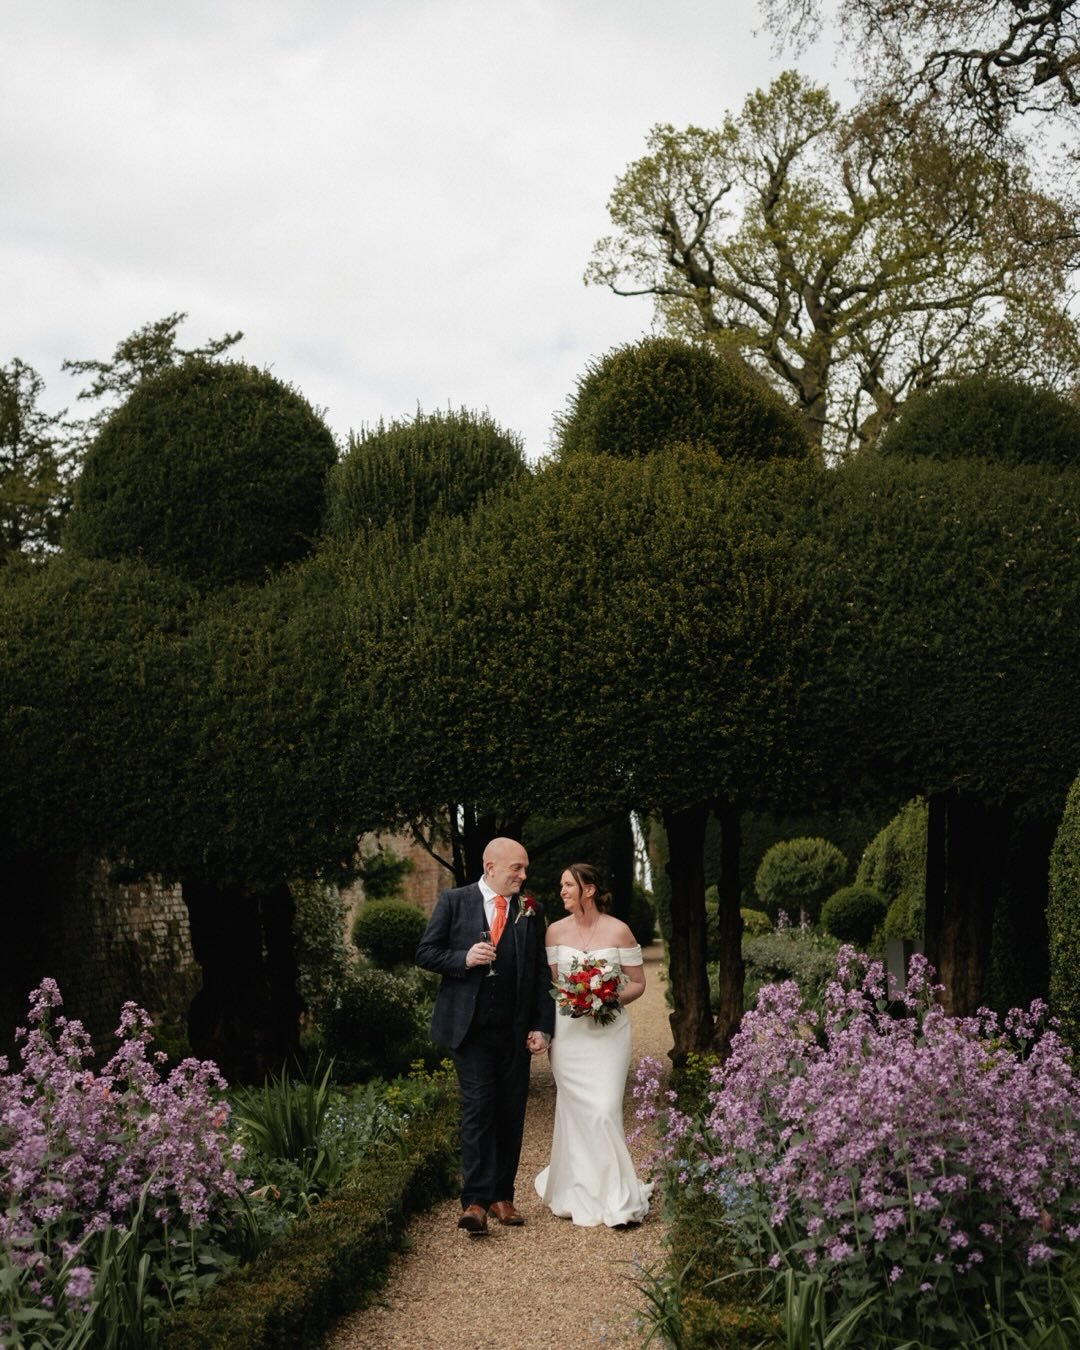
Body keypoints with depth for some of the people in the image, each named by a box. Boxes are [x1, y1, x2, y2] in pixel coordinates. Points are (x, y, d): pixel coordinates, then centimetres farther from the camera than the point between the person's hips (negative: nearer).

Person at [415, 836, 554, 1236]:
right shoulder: (453, 902, 1)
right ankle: (475, 1202, -9)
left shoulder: (531, 911, 7)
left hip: (515, 1030, 3)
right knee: (478, 1108, -10)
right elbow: (425, 953, 2)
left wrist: (542, 1026, 0)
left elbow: (542, 972, 7)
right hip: (469, 1025, -3)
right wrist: (463, 958, -16)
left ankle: (501, 1197, 18)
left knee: (511, 1113, 7)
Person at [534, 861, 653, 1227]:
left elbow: (637, 983, 3)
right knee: (573, 1111, 4)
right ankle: (578, 1194, 19)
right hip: (568, 1030, 3)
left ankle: (616, 1199, 1)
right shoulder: (555, 931, 5)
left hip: (608, 1030, -3)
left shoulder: (618, 931, -3)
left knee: (604, 1111, -10)